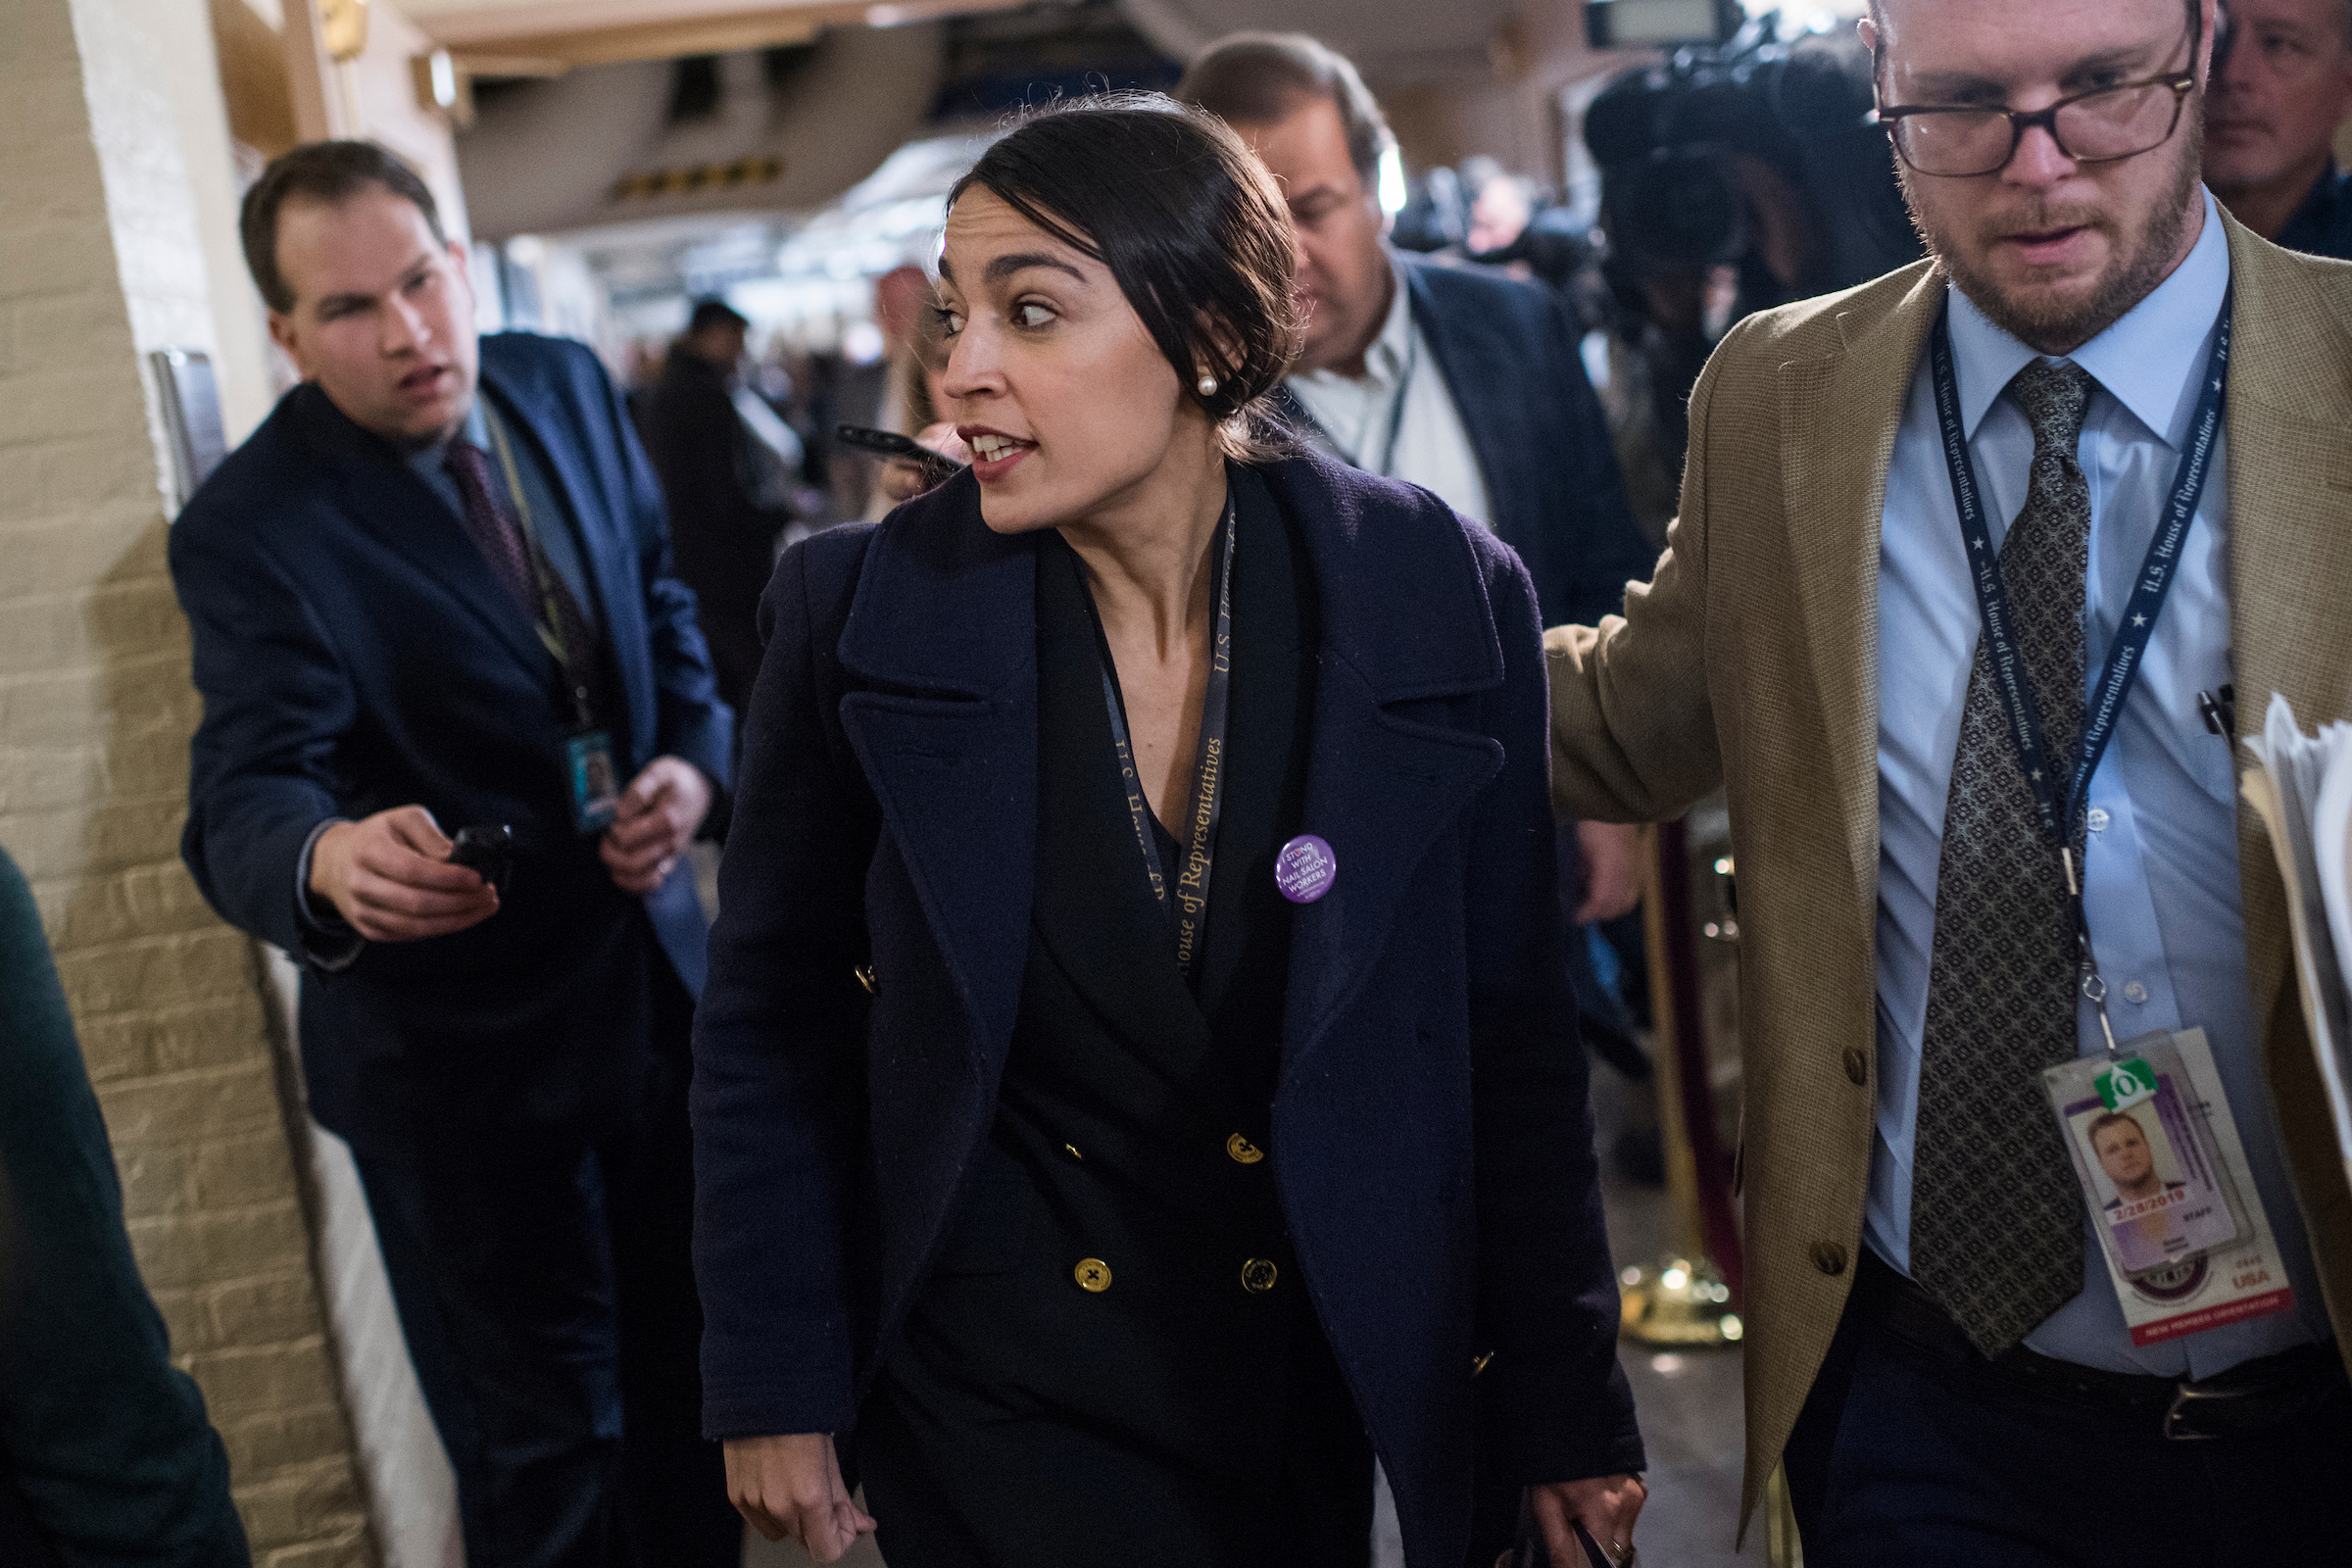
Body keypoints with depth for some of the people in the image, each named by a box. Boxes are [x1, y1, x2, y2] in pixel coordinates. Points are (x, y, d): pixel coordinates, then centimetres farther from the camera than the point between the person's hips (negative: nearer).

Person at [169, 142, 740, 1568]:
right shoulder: (253, 531, -19)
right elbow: (243, 799, -28)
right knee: (543, 1446, 9)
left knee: (689, 1367, 24)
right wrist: (328, 859, -51)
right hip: (460, 1044, -6)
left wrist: (693, 757, -6)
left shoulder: (568, 390, -1)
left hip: (657, 971, 6)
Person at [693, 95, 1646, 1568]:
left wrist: (1566, 1411, 0)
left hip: (1316, 1379, 1)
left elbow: (1512, 1041, -5)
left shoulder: (1440, 598, -13)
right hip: (990, 1386, -1)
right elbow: (772, 1014, -3)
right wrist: (773, 1387, -2)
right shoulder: (865, 611, -13)